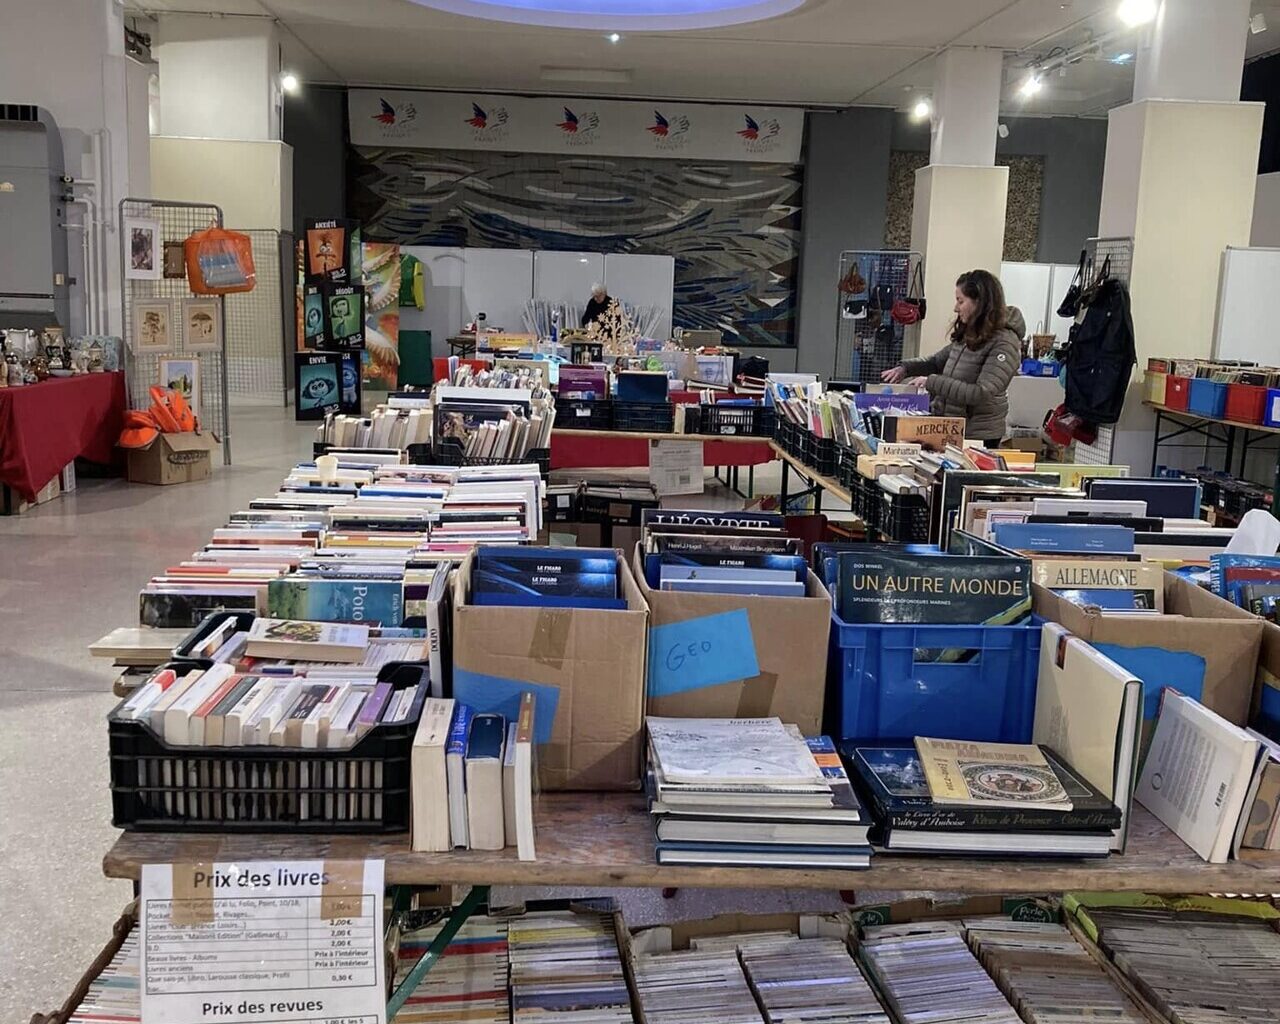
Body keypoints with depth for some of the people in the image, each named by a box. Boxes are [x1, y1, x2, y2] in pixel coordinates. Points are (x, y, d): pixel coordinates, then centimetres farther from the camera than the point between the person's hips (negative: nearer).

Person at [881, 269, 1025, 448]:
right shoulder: (968, 334, 6)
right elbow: (938, 361, 20)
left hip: (977, 435, -7)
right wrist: (906, 368, 3)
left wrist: (932, 382, -22)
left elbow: (982, 393, -24)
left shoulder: (1004, 343, -17)